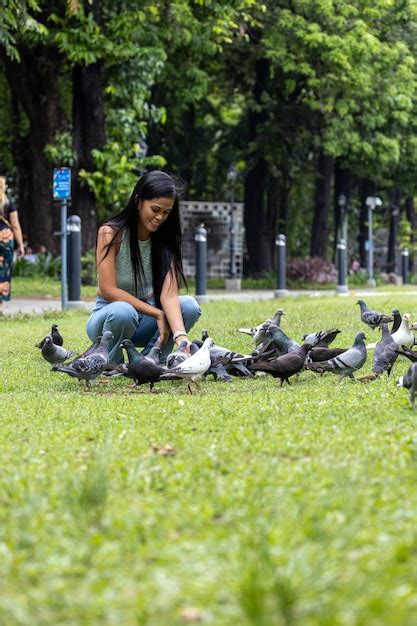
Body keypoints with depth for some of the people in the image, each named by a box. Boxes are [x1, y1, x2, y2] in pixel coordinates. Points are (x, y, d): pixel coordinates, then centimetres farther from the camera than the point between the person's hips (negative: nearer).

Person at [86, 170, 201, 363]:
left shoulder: (165, 240, -5)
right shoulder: (110, 233, -16)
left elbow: (168, 295, -19)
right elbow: (108, 291, -22)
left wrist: (180, 336, -36)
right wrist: (157, 313, -24)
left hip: (144, 320, 4)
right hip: (109, 315, -4)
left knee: (189, 306, -23)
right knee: (123, 312, -39)